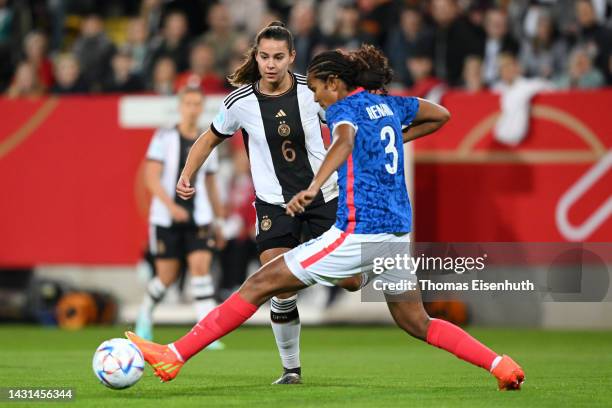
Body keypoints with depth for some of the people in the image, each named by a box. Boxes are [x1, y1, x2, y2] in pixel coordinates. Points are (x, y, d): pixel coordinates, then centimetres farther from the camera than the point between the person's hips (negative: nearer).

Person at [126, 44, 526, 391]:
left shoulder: (343, 108, -5)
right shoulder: (387, 104, 16)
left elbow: (345, 141, -29)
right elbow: (442, 115, 31)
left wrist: (313, 188, -43)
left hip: (358, 232, -8)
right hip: (398, 231, 8)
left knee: (260, 284, -5)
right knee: (418, 324, 22)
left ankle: (175, 356, -7)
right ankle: (500, 365, 10)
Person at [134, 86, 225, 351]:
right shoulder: (164, 138, -4)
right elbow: (151, 178, -11)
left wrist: (218, 220, 20)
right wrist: (171, 206, -24)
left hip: (198, 218, 2)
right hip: (166, 217, -2)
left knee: (201, 266, -15)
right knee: (167, 276, 3)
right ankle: (146, 312, 35)